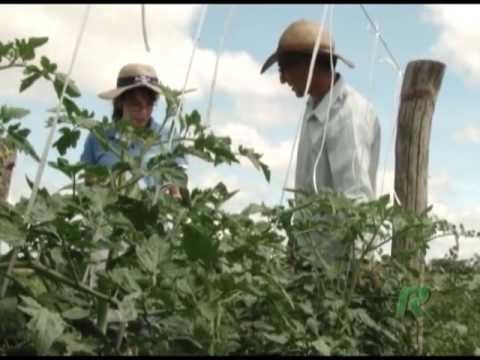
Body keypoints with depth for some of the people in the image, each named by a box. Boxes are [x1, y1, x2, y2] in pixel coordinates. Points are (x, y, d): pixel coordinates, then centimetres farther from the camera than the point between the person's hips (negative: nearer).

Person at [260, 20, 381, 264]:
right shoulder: (314, 108, 10)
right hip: (311, 247, 8)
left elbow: (355, 199, -23)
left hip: (335, 255, -8)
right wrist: (300, 245, 14)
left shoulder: (349, 114, -18)